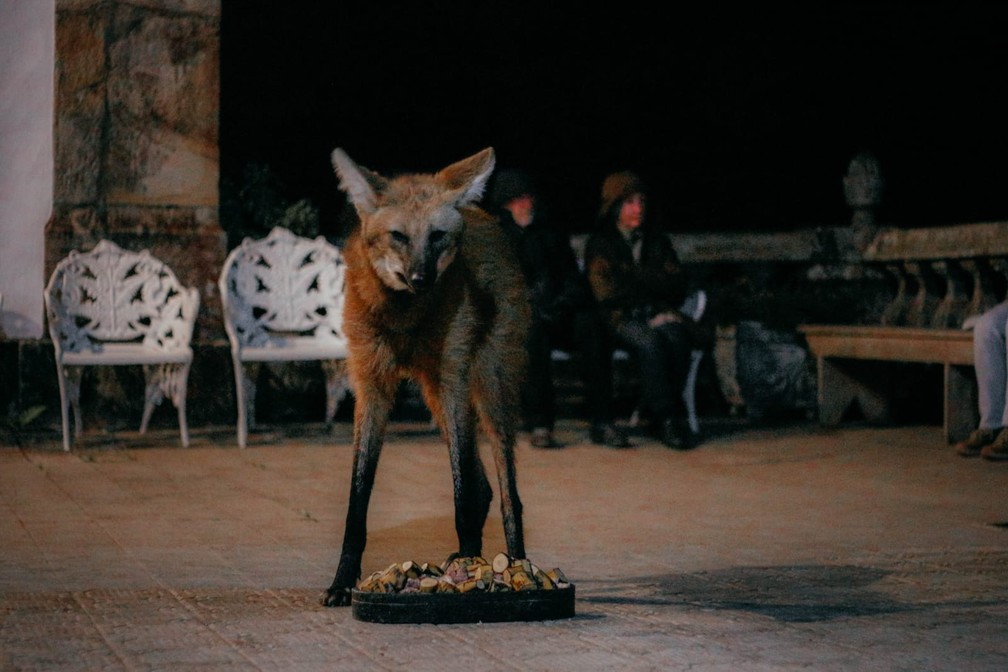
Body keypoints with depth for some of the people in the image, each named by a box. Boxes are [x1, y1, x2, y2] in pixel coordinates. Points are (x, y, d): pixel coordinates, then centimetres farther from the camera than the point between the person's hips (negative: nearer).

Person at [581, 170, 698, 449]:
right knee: (650, 340, -35)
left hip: (657, 314, 3)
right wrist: (653, 285, -3)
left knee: (676, 334, -32)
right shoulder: (600, 243, 6)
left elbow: (677, 287, 10)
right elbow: (606, 291, -6)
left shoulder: (656, 240, 18)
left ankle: (667, 411, -23)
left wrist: (633, 280, -4)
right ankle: (666, 418, -30)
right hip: (619, 318, -3)